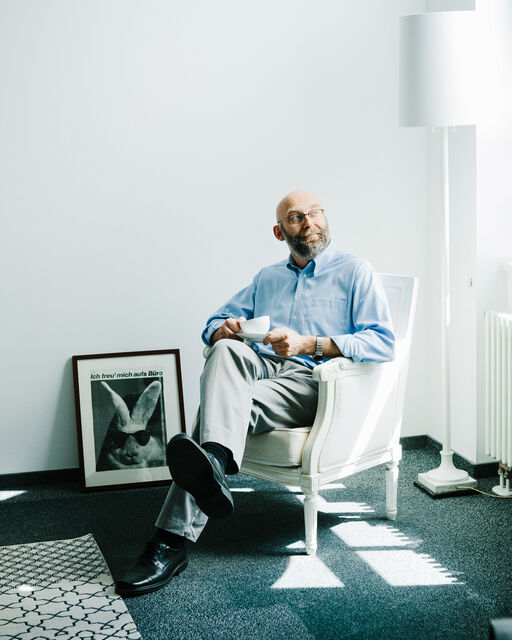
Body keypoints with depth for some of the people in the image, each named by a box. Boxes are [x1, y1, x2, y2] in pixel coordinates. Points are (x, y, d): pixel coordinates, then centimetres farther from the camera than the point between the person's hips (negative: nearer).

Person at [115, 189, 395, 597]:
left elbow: (383, 342, -2)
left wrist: (310, 344, -14)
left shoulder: (355, 272, 12)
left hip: (309, 379, -4)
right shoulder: (268, 278, 30)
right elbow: (215, 324, 29)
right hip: (259, 366, 4)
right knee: (227, 351, -33)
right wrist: (223, 331, 0)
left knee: (227, 402, -34)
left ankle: (173, 541, -50)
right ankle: (214, 463, -59)